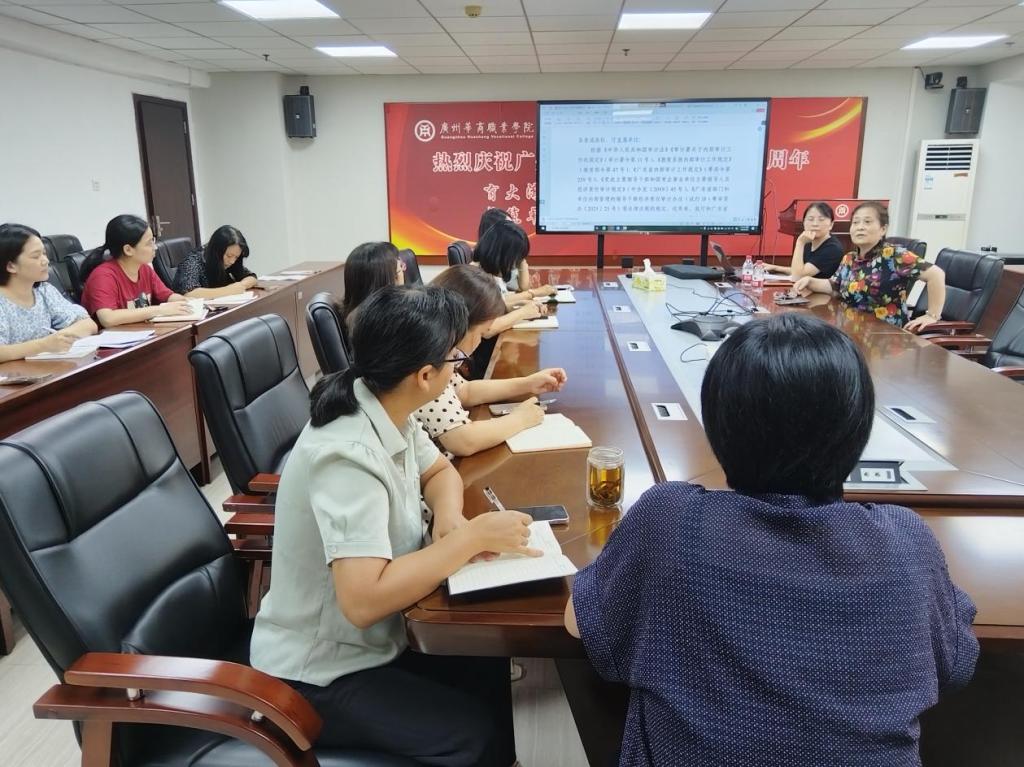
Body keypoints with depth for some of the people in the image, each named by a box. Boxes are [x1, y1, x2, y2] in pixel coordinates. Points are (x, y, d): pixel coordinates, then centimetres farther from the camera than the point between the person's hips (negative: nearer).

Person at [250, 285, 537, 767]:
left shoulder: (389, 413, -7)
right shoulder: (349, 454, -32)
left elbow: (439, 471, 10)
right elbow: (363, 600, -38)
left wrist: (450, 520, -12)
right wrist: (471, 537, -30)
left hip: (369, 638, 8)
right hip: (319, 675, -8)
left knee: (490, 670, 4)